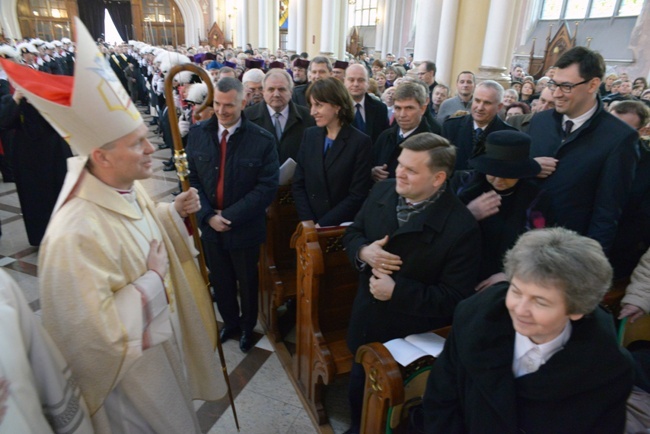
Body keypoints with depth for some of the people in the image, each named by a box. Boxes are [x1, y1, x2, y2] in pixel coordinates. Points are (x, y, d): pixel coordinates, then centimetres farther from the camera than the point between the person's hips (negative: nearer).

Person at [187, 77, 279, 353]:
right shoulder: (198, 134, -3)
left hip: (245, 228, -3)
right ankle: (230, 322, 46)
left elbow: (267, 187, -17)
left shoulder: (263, 140, -14)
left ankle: (247, 326, 44)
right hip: (209, 226, 3)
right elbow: (192, 178, -1)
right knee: (220, 281, 20)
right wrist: (208, 215, -14)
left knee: (247, 282, 18)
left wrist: (230, 216, -20)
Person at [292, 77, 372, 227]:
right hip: (310, 224, 3)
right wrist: (308, 221, -9)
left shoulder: (360, 142, -11)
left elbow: (357, 195, -14)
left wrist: (322, 224, -16)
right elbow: (298, 184, 1)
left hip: (343, 226, -3)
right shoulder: (309, 135, 2)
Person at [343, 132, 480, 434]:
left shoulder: (461, 228, -25)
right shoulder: (382, 191, -8)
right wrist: (363, 252, -18)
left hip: (413, 340, -5)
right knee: (359, 390, 28)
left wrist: (396, 291, -28)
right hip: (365, 322, 6)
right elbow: (352, 232, 5)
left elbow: (455, 299, -22)